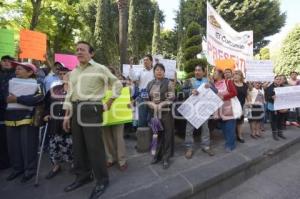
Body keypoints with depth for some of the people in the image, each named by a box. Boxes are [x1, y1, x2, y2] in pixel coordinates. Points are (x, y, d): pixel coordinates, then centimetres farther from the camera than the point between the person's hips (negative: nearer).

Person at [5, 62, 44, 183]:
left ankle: (30, 170, 16)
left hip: (27, 117, -5)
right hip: (11, 116, 6)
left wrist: (17, 99, -16)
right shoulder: (11, 82, 15)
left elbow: (37, 98, -18)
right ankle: (17, 168, 29)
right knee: (13, 144, 12)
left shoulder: (36, 84, -3)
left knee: (28, 145, 1)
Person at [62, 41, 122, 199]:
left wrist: (108, 104, -2)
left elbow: (117, 84, 0)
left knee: (94, 146, -4)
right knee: (78, 145, 13)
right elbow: (70, 96, 17)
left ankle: (102, 180, 14)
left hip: (91, 110, -6)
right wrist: (67, 115, 12)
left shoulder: (99, 69, -1)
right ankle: (83, 176, 32)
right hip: (75, 111, 7)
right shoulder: (73, 73, 17)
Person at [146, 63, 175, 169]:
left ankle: (166, 158, 18)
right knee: (156, 134, 13)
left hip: (166, 113, -4)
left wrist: (160, 105, -18)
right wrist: (152, 104, -10)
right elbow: (147, 98, 9)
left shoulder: (169, 83, -4)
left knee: (167, 135, 4)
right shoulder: (150, 84, 10)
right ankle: (157, 155, 30)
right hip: (154, 113, 4)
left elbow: (171, 98, -11)